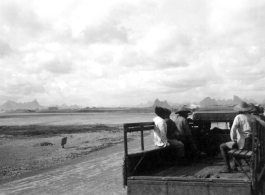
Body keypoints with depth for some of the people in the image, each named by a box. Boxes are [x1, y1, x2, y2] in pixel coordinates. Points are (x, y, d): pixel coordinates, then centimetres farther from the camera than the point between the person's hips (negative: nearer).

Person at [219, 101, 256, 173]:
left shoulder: (238, 117, -8)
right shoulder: (252, 117, 11)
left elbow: (233, 130, -20)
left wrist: (233, 140, -8)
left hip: (243, 143, -7)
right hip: (251, 144, 7)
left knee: (222, 147, 9)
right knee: (235, 145, 36)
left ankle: (227, 167, 6)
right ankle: (234, 165, 35)